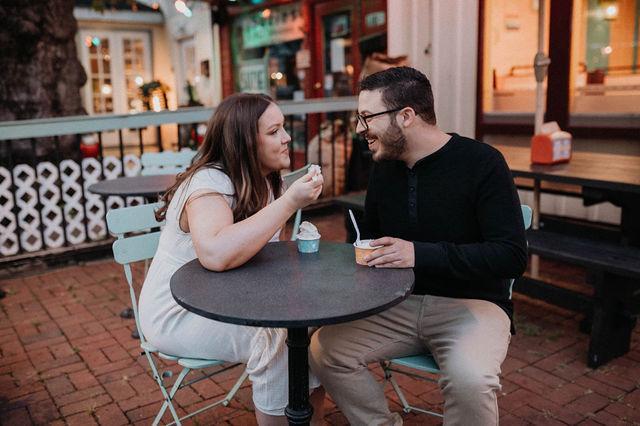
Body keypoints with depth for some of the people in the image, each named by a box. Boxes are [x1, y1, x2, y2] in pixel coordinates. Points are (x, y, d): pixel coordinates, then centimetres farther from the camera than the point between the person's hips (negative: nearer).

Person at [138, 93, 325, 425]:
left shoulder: (263, 181, 0)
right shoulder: (209, 181, -25)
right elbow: (216, 255, -44)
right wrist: (289, 202, -38)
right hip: (178, 314, -8)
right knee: (274, 337, -28)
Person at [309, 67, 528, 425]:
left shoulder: (481, 163, -12)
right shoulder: (384, 167, 6)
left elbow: (512, 256, -19)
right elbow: (371, 236, 21)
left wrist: (421, 254, -27)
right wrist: (366, 255, -2)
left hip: (470, 303, -5)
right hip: (399, 302, 5)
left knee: (470, 380, -34)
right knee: (324, 349, -14)